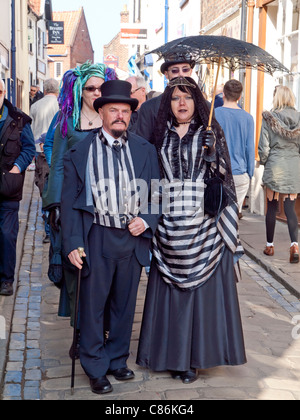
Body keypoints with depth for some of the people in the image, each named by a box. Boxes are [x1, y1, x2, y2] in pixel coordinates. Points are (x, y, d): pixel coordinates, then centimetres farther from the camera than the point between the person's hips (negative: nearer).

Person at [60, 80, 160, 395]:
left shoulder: (145, 150, 6)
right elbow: (69, 201, -1)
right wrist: (72, 243, -8)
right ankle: (96, 369, 24)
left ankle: (117, 360, 33)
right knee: (93, 306, 6)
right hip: (97, 239, -2)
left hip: (133, 239, 3)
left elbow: (157, 194, 11)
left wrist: (147, 220, -7)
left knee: (124, 306, 14)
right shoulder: (80, 152, -1)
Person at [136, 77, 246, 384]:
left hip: (204, 222, -2)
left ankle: (196, 354, 14)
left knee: (204, 286, 1)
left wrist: (212, 157, -14)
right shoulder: (161, 136, 11)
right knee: (170, 290, 5)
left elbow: (224, 177, 4)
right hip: (169, 224, 2)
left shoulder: (210, 133, 6)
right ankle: (173, 355, 18)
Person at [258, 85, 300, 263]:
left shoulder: (269, 118, -6)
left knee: (272, 207, 9)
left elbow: (264, 147, -6)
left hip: (274, 167, -2)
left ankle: (270, 245, 19)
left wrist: (263, 162, 11)